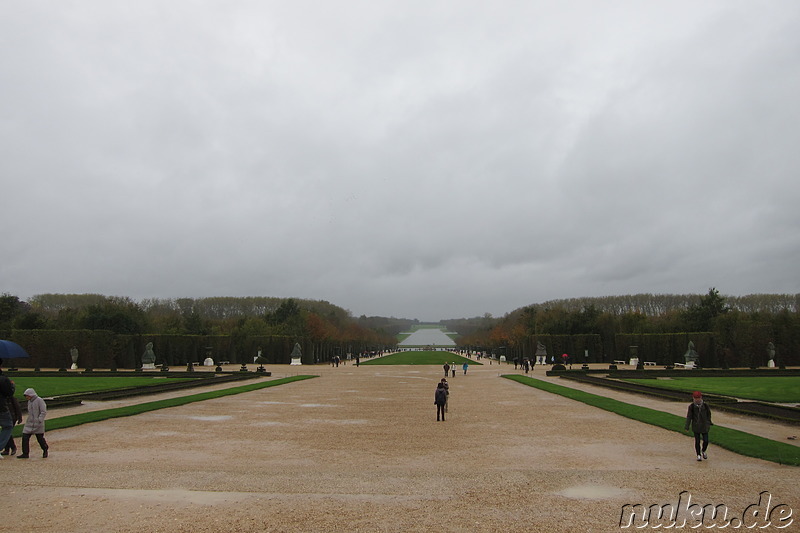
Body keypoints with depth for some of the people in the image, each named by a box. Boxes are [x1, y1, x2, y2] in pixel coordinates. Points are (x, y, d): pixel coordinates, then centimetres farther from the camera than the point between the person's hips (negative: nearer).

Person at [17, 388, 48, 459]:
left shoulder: (39, 400, -11)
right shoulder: (29, 401, 12)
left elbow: (44, 412, -15)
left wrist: (39, 420, -23)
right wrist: (29, 420, 15)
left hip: (38, 424, -7)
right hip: (29, 423, 7)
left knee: (40, 438, 2)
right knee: (25, 437, -2)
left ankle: (45, 450, 24)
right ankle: (25, 454, 5)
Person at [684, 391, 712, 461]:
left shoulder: (705, 405, -5)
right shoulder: (691, 406, -8)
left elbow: (708, 414, 11)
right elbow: (689, 417, -6)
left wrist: (709, 422, 21)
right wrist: (687, 427, -9)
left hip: (704, 426, 1)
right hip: (696, 427, -1)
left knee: (706, 441, 1)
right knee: (697, 441, 3)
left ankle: (703, 451, 31)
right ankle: (698, 455, 18)